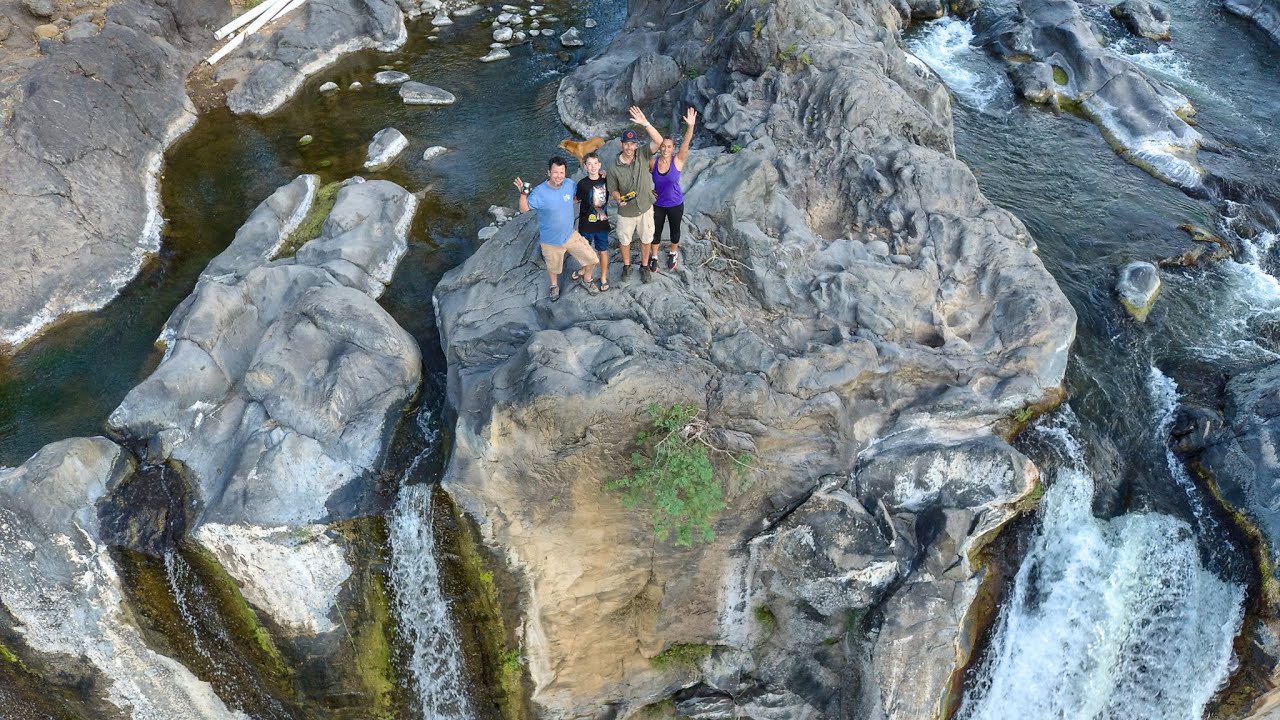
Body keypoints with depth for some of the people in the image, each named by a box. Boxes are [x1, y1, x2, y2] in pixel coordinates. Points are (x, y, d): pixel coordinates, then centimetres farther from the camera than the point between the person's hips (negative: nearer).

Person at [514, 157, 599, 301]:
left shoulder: (570, 184, -13)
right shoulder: (539, 192, -25)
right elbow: (524, 209, -17)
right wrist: (523, 194, -34)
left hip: (571, 235, 3)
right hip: (550, 241, -3)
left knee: (592, 260, 3)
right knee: (553, 268, 21)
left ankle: (586, 279, 36)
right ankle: (554, 286, 55)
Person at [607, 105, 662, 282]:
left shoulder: (643, 155, -15)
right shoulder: (614, 167, -16)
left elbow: (658, 141, -31)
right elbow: (613, 190, -4)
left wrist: (645, 123, -41)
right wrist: (619, 199, -26)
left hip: (645, 208, 0)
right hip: (626, 212, 0)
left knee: (646, 239, 17)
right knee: (624, 240, 18)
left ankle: (644, 266, 40)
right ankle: (627, 266, 43)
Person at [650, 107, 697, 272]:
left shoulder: (678, 160, -19)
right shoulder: (653, 162, -13)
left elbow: (686, 143, -36)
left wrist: (690, 126, -52)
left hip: (676, 204, -1)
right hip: (658, 204, 1)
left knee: (675, 230, 19)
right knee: (656, 231, 16)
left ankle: (673, 254, 45)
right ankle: (654, 257, 37)